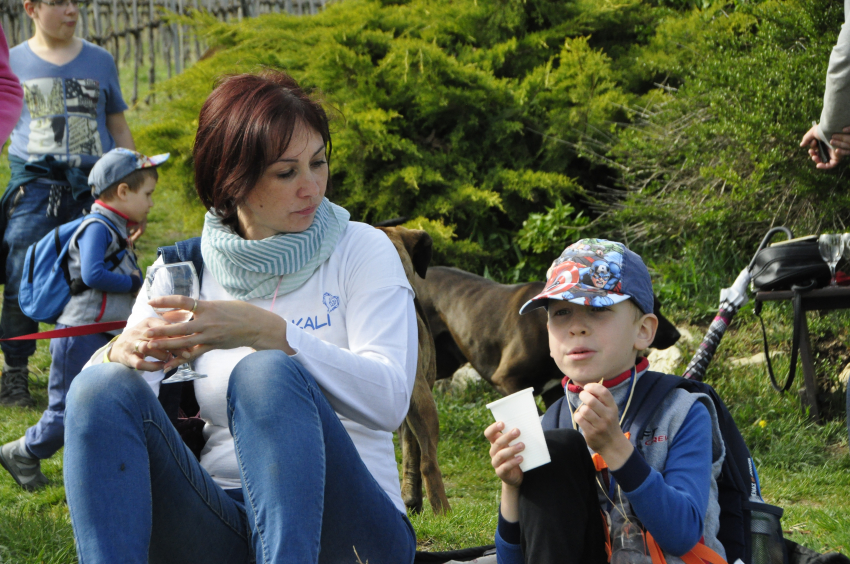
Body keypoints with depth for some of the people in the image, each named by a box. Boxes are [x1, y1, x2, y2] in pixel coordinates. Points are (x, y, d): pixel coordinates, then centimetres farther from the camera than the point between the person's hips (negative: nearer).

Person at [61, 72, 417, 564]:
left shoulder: (361, 250, 5)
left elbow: (390, 399, -11)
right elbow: (99, 409, 1)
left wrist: (268, 333, -25)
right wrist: (125, 353, -24)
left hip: (344, 525, -2)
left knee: (267, 373, -30)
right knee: (104, 387, -20)